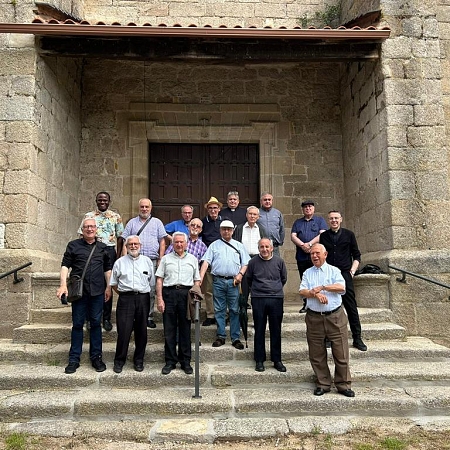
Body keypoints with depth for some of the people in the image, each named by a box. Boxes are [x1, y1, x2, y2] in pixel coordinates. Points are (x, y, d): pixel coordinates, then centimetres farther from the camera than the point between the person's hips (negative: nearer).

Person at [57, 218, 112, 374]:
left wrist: (108, 287, 10)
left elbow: (107, 269, 15)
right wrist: (63, 285, -14)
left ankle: (96, 357, 18)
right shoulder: (73, 245, 3)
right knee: (77, 324, 5)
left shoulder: (102, 247, 11)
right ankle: (74, 359, 14)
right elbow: (65, 266, -2)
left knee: (96, 324, 8)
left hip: (97, 291, 2)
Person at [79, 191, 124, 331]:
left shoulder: (116, 217, 8)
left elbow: (120, 238, 7)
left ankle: (106, 318, 11)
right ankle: (90, 317, 10)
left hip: (109, 251, 0)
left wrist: (118, 256, 0)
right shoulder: (88, 216, 9)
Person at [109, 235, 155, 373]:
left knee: (141, 331, 6)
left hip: (143, 298, 1)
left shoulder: (147, 261, 11)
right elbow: (113, 283, 12)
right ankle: (119, 361, 10)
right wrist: (122, 293, 6)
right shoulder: (120, 262, 8)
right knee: (123, 331, -5)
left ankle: (139, 360, 19)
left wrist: (144, 293, 8)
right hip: (125, 298, -1)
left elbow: (151, 282, 14)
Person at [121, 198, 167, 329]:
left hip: (152, 260, 0)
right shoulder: (132, 222, 13)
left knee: (151, 290, 1)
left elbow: (162, 242, 9)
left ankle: (149, 317, 9)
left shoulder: (157, 222, 12)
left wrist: (160, 260, 1)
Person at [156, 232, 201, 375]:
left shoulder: (192, 259, 14)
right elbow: (159, 279, 6)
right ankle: (170, 361, 13)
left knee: (185, 329, 4)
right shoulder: (166, 259, 11)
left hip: (186, 294, 1)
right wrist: (159, 298, -3)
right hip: (169, 293, 0)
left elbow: (197, 280, 13)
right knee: (169, 329, 3)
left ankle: (185, 362, 13)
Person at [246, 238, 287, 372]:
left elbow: (284, 278, 17)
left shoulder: (279, 261, 2)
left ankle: (277, 360, 17)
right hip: (258, 299, 0)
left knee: (276, 331, 7)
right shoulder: (253, 262, 2)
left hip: (276, 298, 1)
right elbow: (248, 279, 16)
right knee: (259, 331, 5)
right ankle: (259, 360, 15)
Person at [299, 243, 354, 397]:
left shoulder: (334, 270, 5)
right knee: (317, 354, 7)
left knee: (341, 353, 1)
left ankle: (343, 385, 14)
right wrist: (316, 294, -18)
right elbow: (302, 291, -2)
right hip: (314, 318, 2)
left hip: (335, 317, -2)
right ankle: (323, 384, 21)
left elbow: (341, 287, -11)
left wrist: (322, 287, -14)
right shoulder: (307, 273, 12)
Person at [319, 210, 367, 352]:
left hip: (345, 275, -1)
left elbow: (356, 255, 9)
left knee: (351, 307, -1)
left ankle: (357, 338, 7)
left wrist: (352, 270, -2)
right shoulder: (324, 236, 10)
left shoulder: (349, 234, 6)